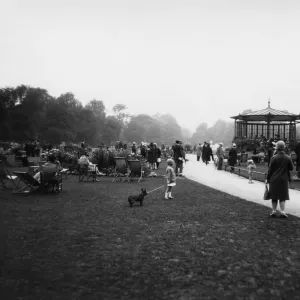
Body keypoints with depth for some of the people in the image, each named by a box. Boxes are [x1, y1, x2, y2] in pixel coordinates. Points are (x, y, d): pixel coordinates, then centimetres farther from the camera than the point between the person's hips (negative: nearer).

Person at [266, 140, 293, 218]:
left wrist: (267, 179, 2)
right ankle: (282, 211, -1)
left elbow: (270, 169, -7)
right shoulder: (288, 158, -5)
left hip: (274, 180, -1)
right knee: (282, 196, 7)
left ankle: (274, 211, 11)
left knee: (274, 197, 9)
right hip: (284, 180, 1)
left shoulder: (274, 158, -10)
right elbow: (291, 168, 3)